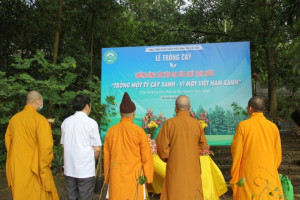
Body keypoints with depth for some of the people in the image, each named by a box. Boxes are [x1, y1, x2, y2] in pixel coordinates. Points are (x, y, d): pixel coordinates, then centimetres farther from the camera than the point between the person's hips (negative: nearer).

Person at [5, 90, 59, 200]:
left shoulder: (14, 119, 4)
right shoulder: (40, 119, -15)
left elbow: (8, 141, 12)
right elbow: (46, 146, -21)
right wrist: (44, 169, -7)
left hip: (15, 169, 7)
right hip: (33, 170, -6)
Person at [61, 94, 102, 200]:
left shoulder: (66, 122, 2)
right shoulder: (91, 123, -12)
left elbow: (63, 145, 11)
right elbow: (97, 149, -11)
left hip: (69, 168, 5)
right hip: (86, 170, -5)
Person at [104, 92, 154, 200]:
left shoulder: (111, 131, -1)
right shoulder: (139, 131, -11)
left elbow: (106, 156, 6)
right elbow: (147, 157, -6)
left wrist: (107, 177, 17)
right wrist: (148, 177, 6)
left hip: (116, 176, 3)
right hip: (134, 176, -3)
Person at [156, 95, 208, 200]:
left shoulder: (169, 123, -13)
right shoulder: (197, 124, -6)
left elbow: (162, 144, -9)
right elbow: (203, 144, 5)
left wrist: (167, 158, 8)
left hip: (174, 166, -1)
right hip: (192, 167, 2)